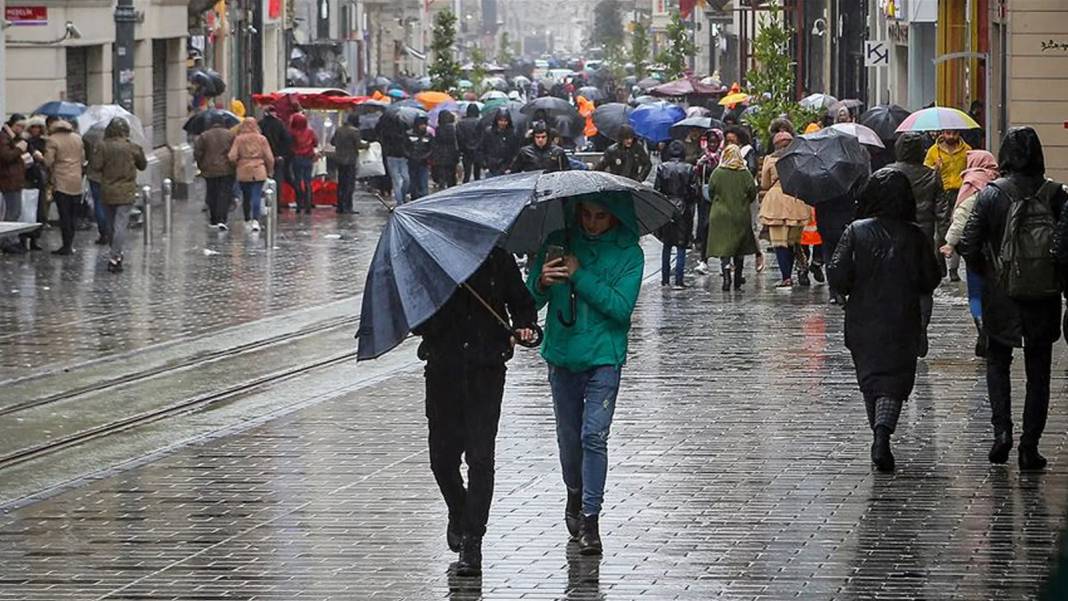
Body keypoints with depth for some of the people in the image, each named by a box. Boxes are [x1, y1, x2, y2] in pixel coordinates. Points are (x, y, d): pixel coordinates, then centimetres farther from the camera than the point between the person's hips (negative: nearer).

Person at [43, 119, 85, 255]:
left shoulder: (52, 140, -8)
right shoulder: (77, 138, 10)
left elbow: (48, 162, -13)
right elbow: (83, 159, 14)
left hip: (61, 182, -5)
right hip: (77, 183, 5)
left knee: (64, 215, -3)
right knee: (73, 215, 10)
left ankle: (67, 245, -5)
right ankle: (70, 244, 11)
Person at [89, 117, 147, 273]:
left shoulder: (102, 147, -7)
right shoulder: (132, 147, -8)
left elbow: (95, 166, -10)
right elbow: (143, 165, 4)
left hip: (107, 192, 2)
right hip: (126, 192, -2)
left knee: (111, 224, 17)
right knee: (120, 224, -5)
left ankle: (116, 254, 27)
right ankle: (115, 257, -14)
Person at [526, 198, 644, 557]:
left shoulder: (628, 254, -3)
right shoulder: (559, 244, 4)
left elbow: (621, 307, -14)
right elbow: (530, 301, 3)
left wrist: (580, 276, -19)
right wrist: (542, 282, -20)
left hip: (604, 356, -3)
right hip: (562, 355, 3)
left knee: (594, 435, -13)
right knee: (569, 436, 12)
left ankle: (590, 519, -12)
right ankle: (575, 497, 35)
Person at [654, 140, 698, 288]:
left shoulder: (662, 168, -4)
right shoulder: (689, 169, -7)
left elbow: (657, 190, -3)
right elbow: (694, 192, -6)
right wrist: (690, 205, 9)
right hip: (683, 211, -2)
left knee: (667, 246, 14)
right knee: (681, 247, 2)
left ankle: (665, 279, 15)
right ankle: (678, 280, -4)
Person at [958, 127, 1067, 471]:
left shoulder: (991, 194, -8)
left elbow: (969, 246, -10)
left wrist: (987, 271, 7)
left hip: (1001, 296, -1)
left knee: (997, 362, 18)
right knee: (1038, 371, 11)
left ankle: (1002, 428, -1)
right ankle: (1030, 446, 8)